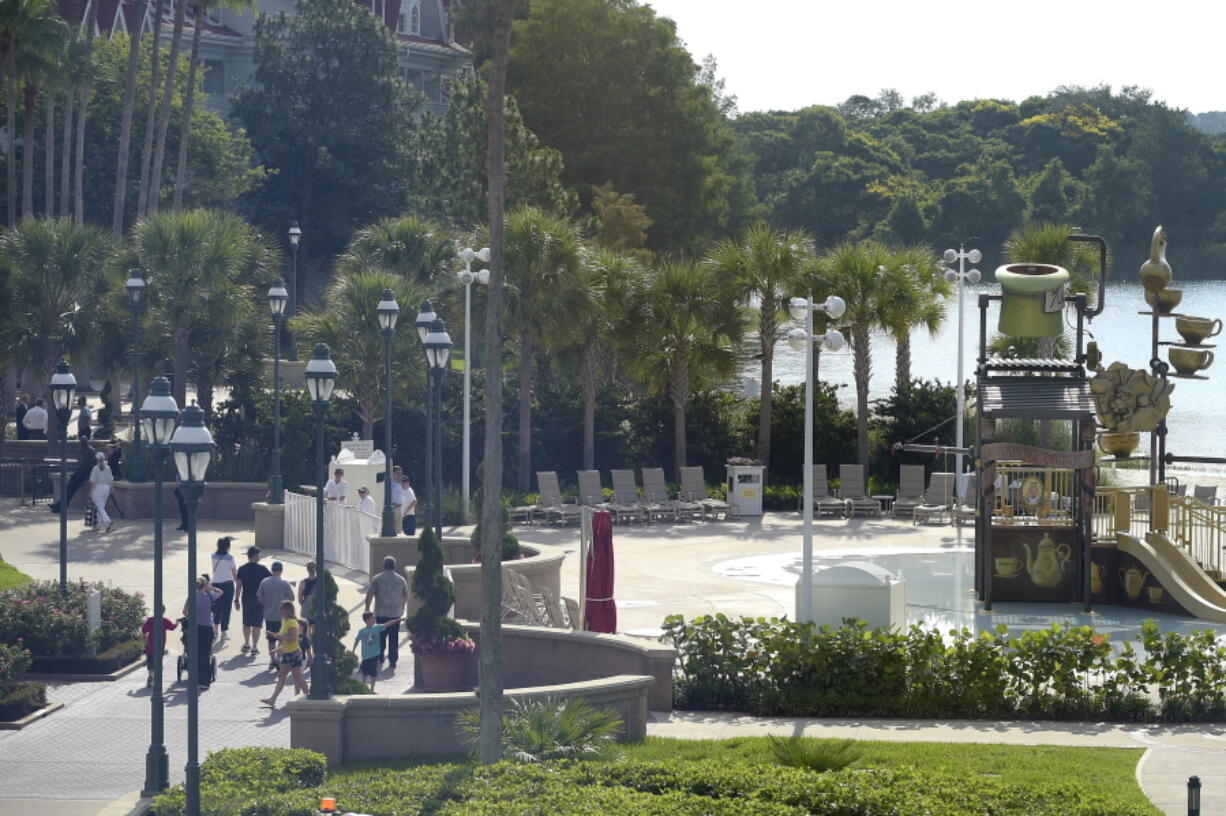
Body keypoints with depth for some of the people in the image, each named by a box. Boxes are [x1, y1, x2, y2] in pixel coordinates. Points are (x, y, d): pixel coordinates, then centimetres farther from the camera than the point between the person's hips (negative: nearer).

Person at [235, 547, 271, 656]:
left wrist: (236, 600, 3)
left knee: (246, 623, 18)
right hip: (259, 599, -2)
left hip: (246, 599, 2)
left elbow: (239, 586, -2)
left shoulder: (242, 569, -2)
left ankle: (246, 645, 27)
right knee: (257, 624, 2)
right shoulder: (262, 569, -8)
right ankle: (254, 647, 0)